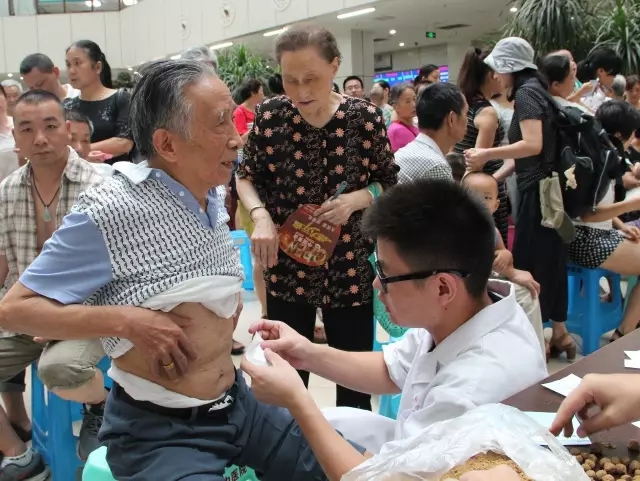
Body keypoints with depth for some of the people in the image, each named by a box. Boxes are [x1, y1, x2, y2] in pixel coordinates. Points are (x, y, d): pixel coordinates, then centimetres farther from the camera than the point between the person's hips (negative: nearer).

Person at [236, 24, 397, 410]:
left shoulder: (365, 117, -9)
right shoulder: (271, 116, -7)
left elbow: (390, 184, 2)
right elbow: (247, 177, 6)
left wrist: (356, 199, -18)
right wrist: (261, 215, -13)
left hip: (349, 266, 0)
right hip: (286, 266, 1)